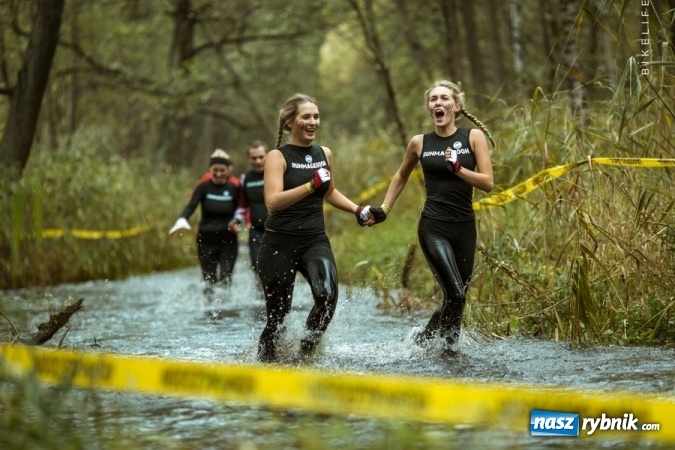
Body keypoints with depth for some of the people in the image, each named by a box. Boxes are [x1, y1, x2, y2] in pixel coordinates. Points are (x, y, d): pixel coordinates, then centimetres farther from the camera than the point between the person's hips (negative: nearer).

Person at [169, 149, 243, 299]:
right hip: (206, 240, 0)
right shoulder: (203, 187, -3)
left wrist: (237, 223, -18)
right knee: (209, 280, 1)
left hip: (228, 240, 0)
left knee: (225, 278, -11)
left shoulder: (234, 189, 0)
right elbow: (191, 206, -16)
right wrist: (182, 220, -37)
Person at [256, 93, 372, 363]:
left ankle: (307, 351, -6)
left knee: (327, 296, -25)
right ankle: (265, 361, 27)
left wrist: (357, 210, 16)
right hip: (279, 244, -3)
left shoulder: (325, 154, 11)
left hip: (315, 241, 3)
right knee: (277, 315, 3)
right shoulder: (278, 157, -6)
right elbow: (273, 201, -21)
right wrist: (311, 186, -30)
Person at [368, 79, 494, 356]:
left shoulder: (474, 137, 2)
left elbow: (487, 182, -4)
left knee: (458, 297, 7)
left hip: (465, 228, 2)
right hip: (434, 228, -2)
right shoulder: (420, 143, 4)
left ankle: (423, 339, 27)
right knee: (455, 295, -16)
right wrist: (384, 209, 18)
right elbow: (401, 177, 22)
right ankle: (447, 344, 4)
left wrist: (457, 168, -17)